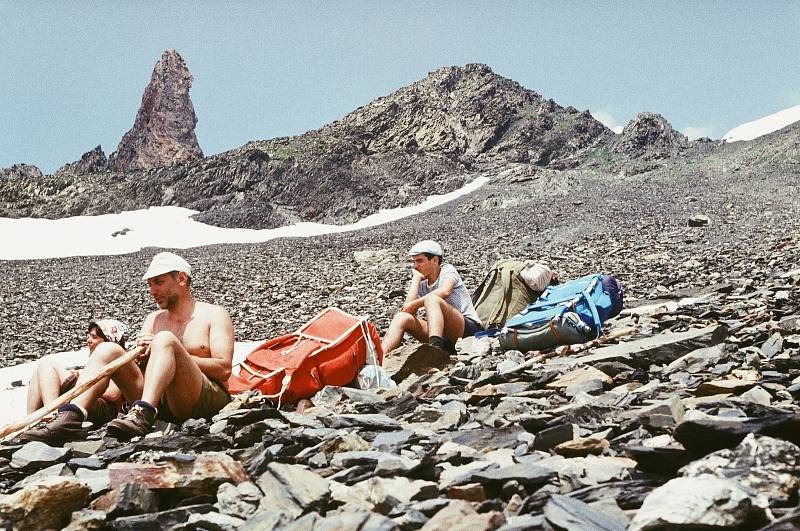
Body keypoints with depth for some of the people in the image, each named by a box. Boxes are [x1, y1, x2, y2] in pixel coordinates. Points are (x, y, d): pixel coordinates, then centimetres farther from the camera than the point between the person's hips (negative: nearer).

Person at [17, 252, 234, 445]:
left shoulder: (214, 314, 9)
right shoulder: (153, 319, 26)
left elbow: (224, 369, -5)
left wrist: (171, 353, -8)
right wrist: (141, 354, -7)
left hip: (208, 401, -5)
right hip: (160, 404, 5)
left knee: (165, 340, -28)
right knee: (108, 350, -10)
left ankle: (142, 415, -47)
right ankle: (71, 417, -29)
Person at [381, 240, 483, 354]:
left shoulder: (447, 270, 1)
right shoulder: (422, 284, 16)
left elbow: (444, 292, -25)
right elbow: (408, 309, -5)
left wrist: (415, 304, -17)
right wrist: (416, 278, 2)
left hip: (469, 329, -6)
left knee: (432, 299, -31)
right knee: (402, 317, -12)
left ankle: (434, 348, -55)